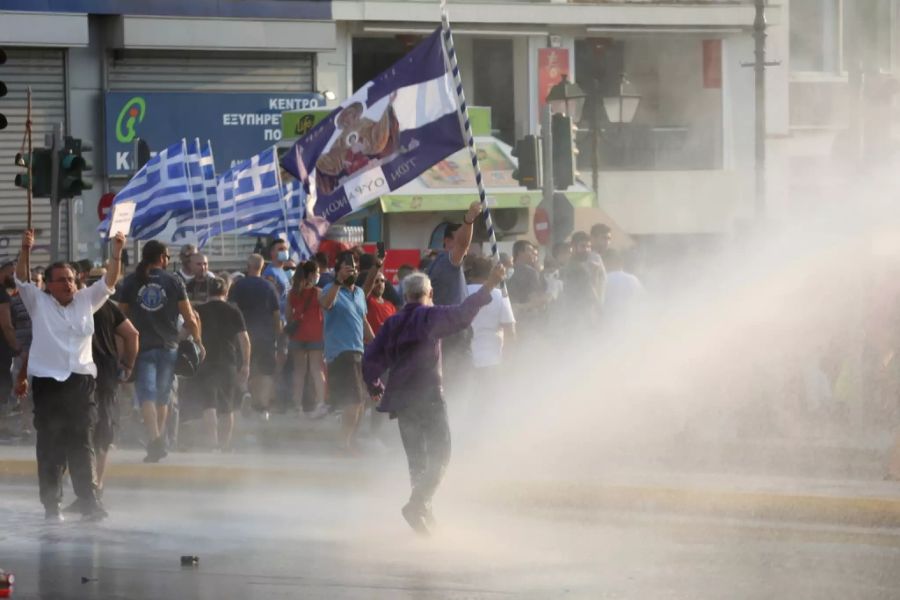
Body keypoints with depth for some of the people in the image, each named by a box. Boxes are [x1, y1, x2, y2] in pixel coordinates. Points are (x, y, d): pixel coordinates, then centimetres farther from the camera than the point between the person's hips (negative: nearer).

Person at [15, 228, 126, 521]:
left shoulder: (86, 300, 12)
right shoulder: (38, 303, 5)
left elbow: (109, 281, 6)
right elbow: (22, 279, -6)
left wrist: (116, 252, -8)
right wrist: (26, 250, -20)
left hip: (81, 382, 2)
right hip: (47, 383, -2)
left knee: (83, 446, 1)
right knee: (50, 448, 1)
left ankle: (89, 501, 0)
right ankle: (51, 505, 4)